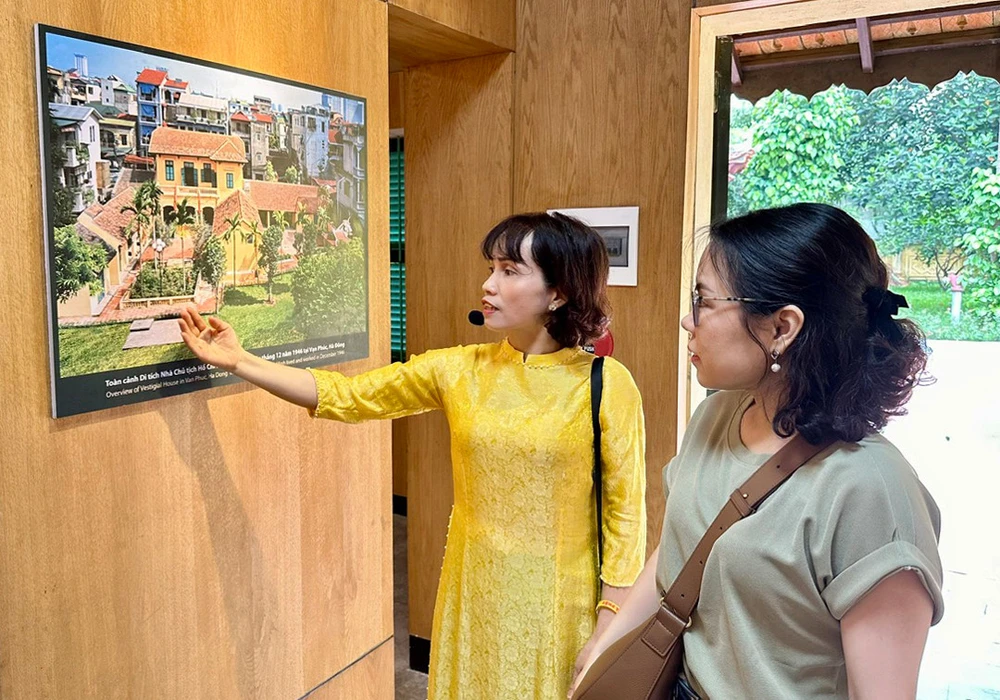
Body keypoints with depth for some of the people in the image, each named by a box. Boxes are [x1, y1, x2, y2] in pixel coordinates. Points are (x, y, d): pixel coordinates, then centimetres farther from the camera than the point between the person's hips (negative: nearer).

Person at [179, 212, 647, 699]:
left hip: (558, 606, -3)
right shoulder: (457, 371, -3)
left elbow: (625, 513, -9)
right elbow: (343, 396, -1)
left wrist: (608, 631, -10)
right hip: (473, 595, 3)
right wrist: (238, 362, -4)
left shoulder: (605, 385, -13)